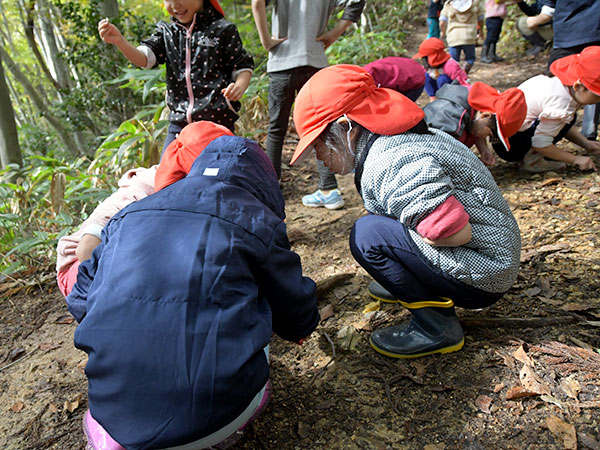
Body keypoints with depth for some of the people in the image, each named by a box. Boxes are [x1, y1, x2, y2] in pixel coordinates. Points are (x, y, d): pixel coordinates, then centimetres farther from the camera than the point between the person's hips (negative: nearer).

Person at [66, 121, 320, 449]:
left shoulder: (124, 219, 9)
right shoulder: (255, 221, -4)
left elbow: (80, 302, 17)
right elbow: (295, 309, 9)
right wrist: (299, 327, 34)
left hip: (114, 413, 4)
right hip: (208, 423, -3)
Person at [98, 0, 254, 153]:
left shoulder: (222, 29, 1)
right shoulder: (166, 32, 12)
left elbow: (243, 66, 1)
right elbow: (144, 58, -1)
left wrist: (240, 86, -20)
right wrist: (119, 41, -19)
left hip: (218, 120, -3)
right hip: (179, 122, 4)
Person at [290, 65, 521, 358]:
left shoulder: (391, 163, -26)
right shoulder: (394, 140, 6)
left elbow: (457, 232, -28)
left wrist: (390, 232, -13)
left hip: (483, 278, -9)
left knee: (368, 234, -20)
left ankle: (436, 326, -9)